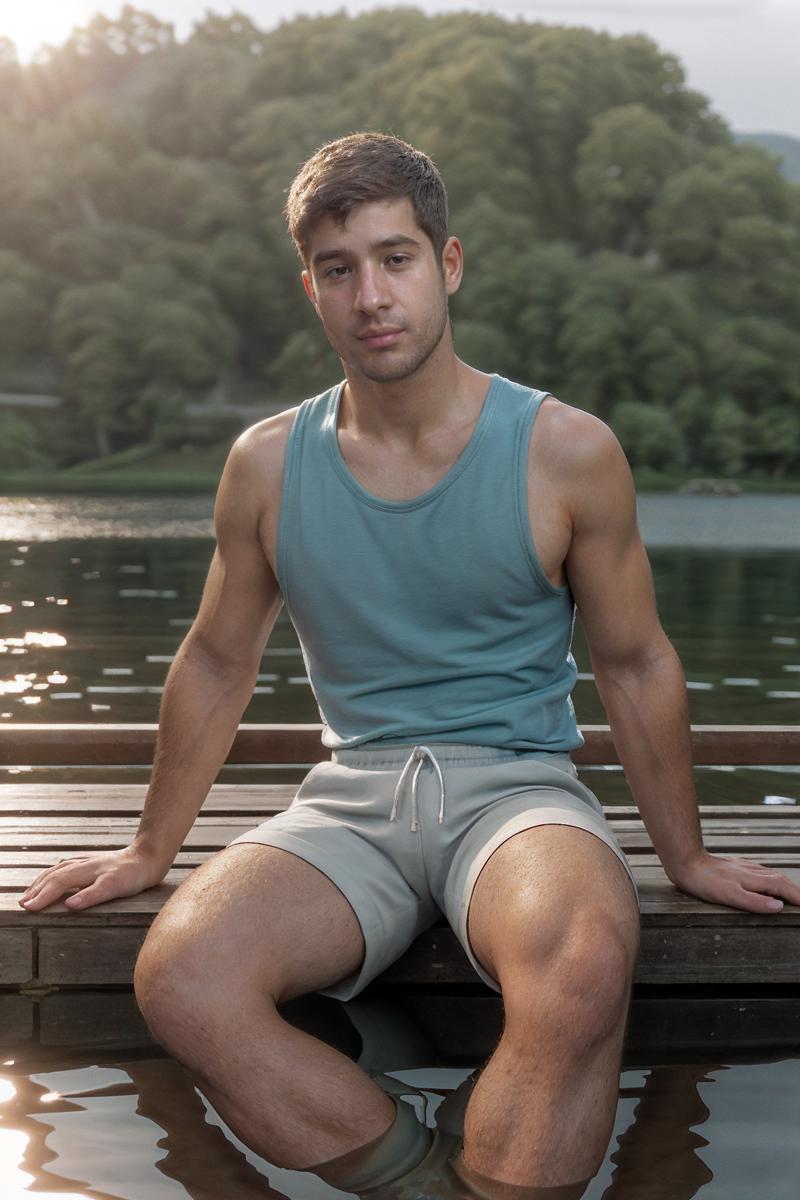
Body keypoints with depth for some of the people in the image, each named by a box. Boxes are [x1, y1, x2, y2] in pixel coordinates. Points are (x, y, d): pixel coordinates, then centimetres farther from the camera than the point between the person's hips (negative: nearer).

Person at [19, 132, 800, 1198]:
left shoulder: (566, 452, -3)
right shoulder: (267, 465, 4)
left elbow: (635, 664, 7)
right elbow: (216, 665, 16)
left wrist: (686, 856, 12)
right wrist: (153, 849, 21)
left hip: (517, 784, -2)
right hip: (352, 798, 3)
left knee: (586, 966, -38)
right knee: (179, 979, -27)